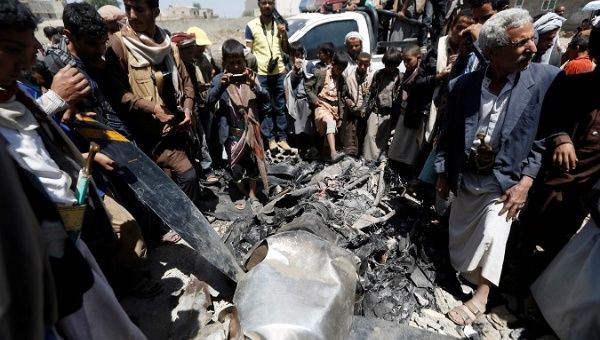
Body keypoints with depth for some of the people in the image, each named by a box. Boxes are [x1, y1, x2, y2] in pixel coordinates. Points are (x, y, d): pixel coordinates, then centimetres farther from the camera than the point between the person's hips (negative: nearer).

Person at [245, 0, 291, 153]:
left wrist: (284, 34, -3)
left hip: (279, 72, 3)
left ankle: (282, 138, 13)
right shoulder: (251, 26, 2)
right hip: (260, 74, -2)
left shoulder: (279, 24, 11)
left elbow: (286, 50, 13)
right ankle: (271, 139, 10)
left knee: (280, 107, 6)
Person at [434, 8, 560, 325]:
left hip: (505, 180, -2)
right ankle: (466, 275, 47)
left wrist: (526, 181, -14)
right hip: (465, 177, 3)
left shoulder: (547, 78, -11)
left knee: (491, 235, -13)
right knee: (459, 234, 17)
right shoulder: (465, 83, -8)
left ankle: (481, 295, 12)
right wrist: (442, 173, 4)